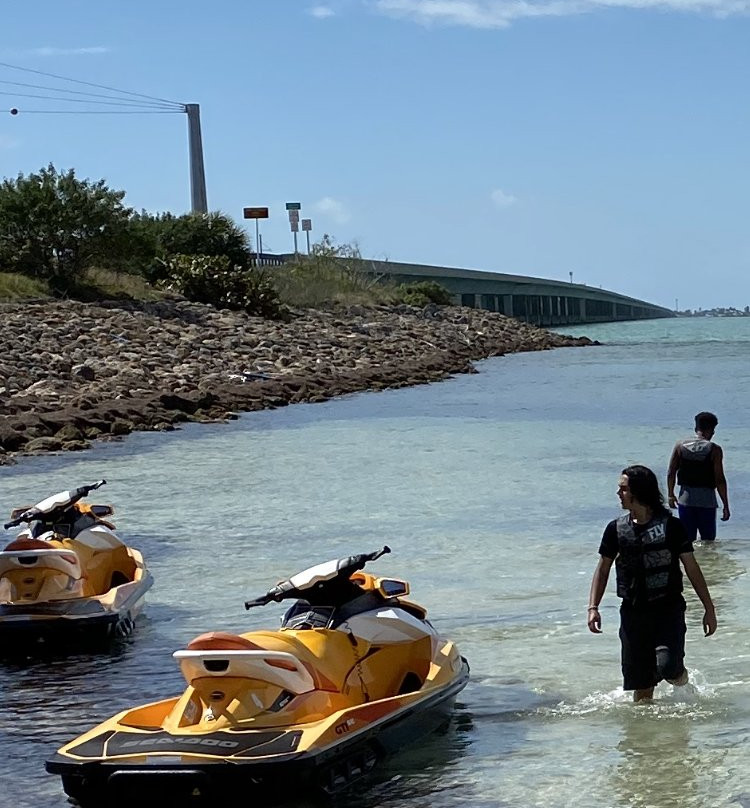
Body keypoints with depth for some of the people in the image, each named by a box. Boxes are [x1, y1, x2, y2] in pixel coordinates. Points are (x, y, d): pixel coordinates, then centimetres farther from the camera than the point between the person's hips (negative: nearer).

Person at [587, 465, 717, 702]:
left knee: (667, 667, -22)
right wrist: (593, 607, -1)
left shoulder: (671, 526, -5)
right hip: (633, 612, 3)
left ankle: (680, 677, 12)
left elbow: (691, 568, -1)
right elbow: (603, 569, 10)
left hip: (668, 609, -3)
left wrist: (709, 608, -2)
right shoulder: (616, 529, 3)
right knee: (641, 684, 5)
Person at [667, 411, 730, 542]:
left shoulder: (680, 445, 2)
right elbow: (720, 480, -10)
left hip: (685, 499, 3)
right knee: (708, 541, 7)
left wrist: (671, 495, 16)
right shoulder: (714, 449, -8)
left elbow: (671, 473, 4)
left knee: (687, 540, 9)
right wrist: (725, 505, -4)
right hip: (707, 501, -3)